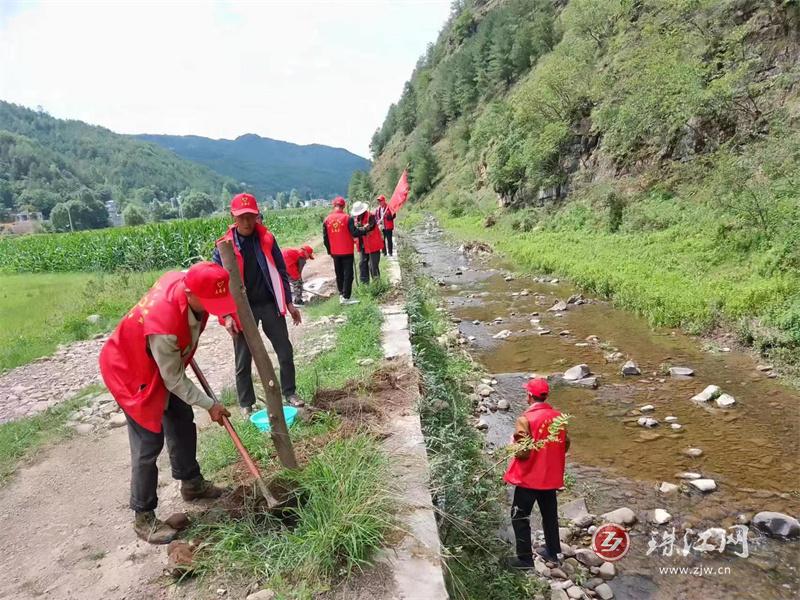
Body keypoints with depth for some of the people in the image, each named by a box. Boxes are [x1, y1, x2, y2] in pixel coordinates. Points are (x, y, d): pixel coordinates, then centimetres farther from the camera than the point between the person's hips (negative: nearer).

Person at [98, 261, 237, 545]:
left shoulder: (185, 279, -24)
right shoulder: (164, 325, -42)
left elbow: (218, 300, 4)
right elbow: (174, 381, -27)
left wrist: (226, 316, -14)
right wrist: (210, 405, -16)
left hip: (163, 364, 9)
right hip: (131, 372, -9)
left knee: (182, 421, 17)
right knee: (148, 443, -5)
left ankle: (191, 483, 37)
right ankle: (143, 517, 12)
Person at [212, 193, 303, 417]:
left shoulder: (267, 239, -2)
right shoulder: (224, 245, -8)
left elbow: (281, 271, 6)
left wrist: (289, 303, 5)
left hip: (270, 304, 2)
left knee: (285, 351, 9)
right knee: (243, 360, 8)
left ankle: (289, 392, 28)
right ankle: (246, 404, 24)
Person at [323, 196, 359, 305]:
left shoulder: (327, 219, 0)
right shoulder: (347, 218, -13)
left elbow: (325, 238, 3)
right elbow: (354, 233, -17)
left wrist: (329, 250, 14)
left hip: (335, 252, 4)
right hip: (347, 251, -4)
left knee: (339, 274, 16)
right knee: (348, 274, 1)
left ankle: (341, 295, 23)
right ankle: (346, 297, -1)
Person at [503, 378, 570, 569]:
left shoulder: (525, 419, -23)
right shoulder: (558, 416, -4)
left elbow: (523, 451, -23)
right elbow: (565, 445, 6)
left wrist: (514, 445, -3)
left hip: (529, 477, -6)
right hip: (551, 476, 6)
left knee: (520, 517, 8)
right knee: (550, 514, 22)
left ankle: (525, 558, 15)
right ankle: (552, 551, 36)